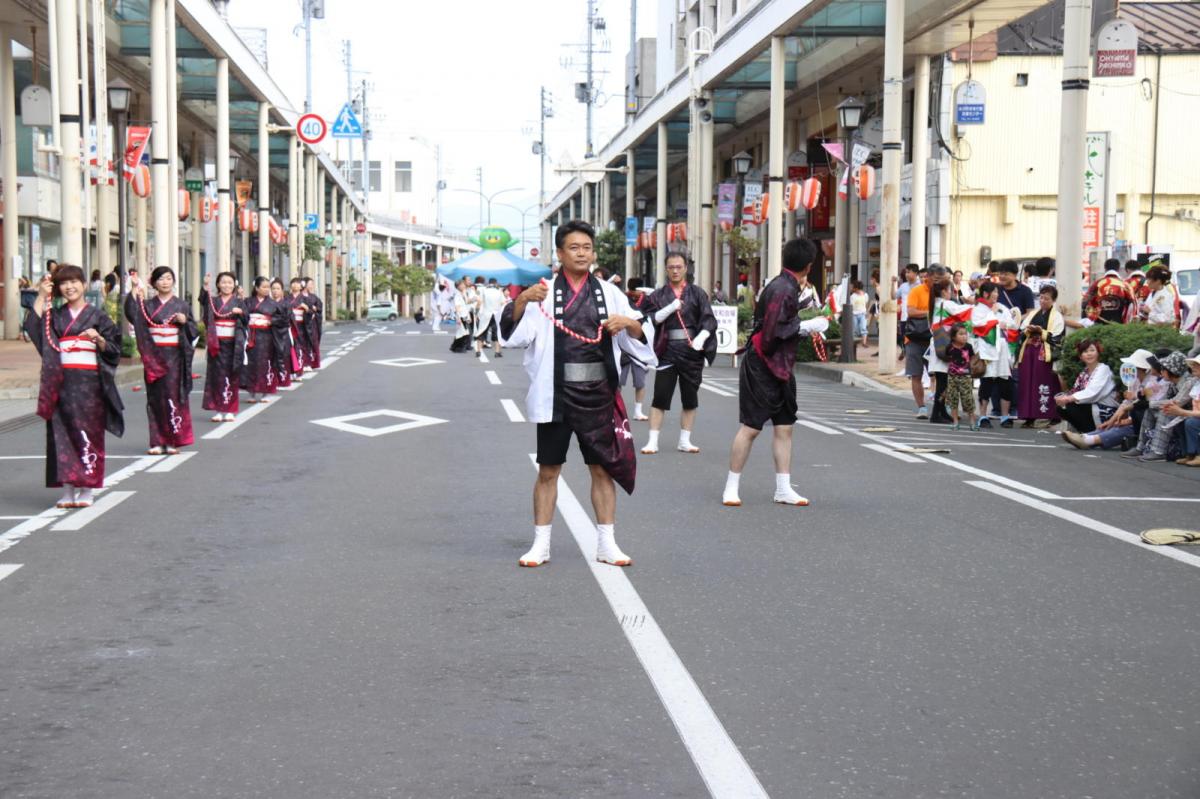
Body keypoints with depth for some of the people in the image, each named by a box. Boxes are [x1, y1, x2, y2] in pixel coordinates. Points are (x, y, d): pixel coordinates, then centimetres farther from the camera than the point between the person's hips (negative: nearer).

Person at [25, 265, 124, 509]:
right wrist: (42, 296, -4)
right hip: (62, 382, 3)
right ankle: (67, 489, 4)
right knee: (62, 432, 0)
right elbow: (33, 326, -5)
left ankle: (87, 489, 2)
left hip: (89, 382, -2)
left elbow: (112, 350, 2)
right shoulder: (55, 316, 13)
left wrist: (98, 338, -17)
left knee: (88, 431, -3)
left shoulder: (98, 316, 5)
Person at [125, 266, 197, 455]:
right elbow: (132, 314, -9)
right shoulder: (148, 305, 9)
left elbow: (194, 331, 6)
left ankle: (173, 441, 1)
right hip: (154, 356, 1)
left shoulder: (181, 305, 7)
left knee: (173, 395, -4)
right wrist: (135, 292, -14)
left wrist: (185, 321, -12)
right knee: (155, 397, 1)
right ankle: (157, 442, 5)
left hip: (175, 356, -1)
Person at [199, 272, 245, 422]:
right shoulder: (213, 301, 7)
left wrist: (240, 312, -25)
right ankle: (219, 410, 5)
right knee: (217, 374, 0)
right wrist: (206, 286, -32)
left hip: (232, 343, 0)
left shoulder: (238, 302, 7)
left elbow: (245, 319, -4)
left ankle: (229, 410, 7)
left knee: (231, 375, 1)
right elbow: (203, 301, -15)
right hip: (216, 343, 1)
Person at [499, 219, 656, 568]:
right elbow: (513, 332, -10)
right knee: (548, 471, 6)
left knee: (603, 469, 7)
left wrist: (629, 323, -15)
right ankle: (540, 545, 15)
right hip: (556, 395, -2)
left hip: (598, 395, 2)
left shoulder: (609, 293, 7)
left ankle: (606, 544, 17)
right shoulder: (543, 292, 1)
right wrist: (521, 301, -29)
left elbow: (641, 337, 7)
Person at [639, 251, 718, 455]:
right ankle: (653, 441, -2)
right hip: (667, 350, -1)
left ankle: (685, 441, 14)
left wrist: (701, 338, -16)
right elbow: (650, 319, -3)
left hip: (692, 349, 1)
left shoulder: (697, 293, 6)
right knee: (660, 397, -4)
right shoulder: (659, 295, 7)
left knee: (690, 398, 6)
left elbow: (709, 320, 0)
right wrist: (670, 308, -16)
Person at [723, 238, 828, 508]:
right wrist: (806, 326, -16)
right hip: (762, 367, -10)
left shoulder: (786, 286, 10)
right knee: (751, 427, -3)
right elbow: (771, 333, -24)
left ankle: (783, 489, 14)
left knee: (785, 427, 9)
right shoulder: (783, 290, -20)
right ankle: (731, 487, 6)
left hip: (780, 369, 10)